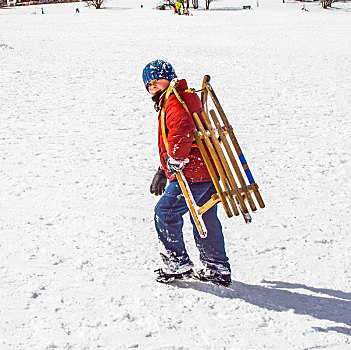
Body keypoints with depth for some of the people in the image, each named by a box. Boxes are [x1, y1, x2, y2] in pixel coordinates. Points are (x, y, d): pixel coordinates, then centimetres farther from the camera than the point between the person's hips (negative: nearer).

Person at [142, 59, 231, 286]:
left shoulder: (174, 101, -12)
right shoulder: (184, 99, 24)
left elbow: (182, 130, -32)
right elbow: (169, 142, 33)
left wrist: (175, 162, -21)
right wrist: (163, 172, 33)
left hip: (193, 174, -11)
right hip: (209, 172, 11)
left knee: (165, 213, -2)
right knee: (206, 218, 18)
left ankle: (178, 265, 5)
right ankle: (217, 269, 26)